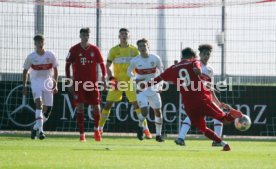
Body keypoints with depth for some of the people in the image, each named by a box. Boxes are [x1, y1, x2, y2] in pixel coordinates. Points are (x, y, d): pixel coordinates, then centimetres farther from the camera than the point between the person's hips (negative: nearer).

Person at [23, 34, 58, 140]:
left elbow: (55, 70, 10)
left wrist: (55, 84, 3)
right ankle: (40, 129, -31)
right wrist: (24, 86, 3)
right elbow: (25, 71, 8)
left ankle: (36, 127, 23)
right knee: (39, 101, -24)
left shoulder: (50, 55, 1)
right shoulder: (31, 57, -1)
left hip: (48, 82, 3)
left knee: (47, 107, 1)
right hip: (35, 81, -2)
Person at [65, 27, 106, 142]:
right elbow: (67, 65, 2)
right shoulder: (74, 50, -2)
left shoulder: (94, 49, 2)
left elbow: (101, 64, 9)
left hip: (92, 82, 2)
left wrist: (104, 77, -3)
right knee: (80, 107, -8)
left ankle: (96, 129, 26)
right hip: (79, 83, -2)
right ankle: (81, 133, -4)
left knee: (96, 107, 3)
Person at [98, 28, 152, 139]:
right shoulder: (114, 50, 4)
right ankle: (100, 128, 8)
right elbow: (107, 66, 7)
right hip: (117, 81, 0)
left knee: (137, 104, -6)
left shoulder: (134, 50, 5)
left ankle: (146, 129, 1)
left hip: (130, 81, 0)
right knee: (108, 104, -2)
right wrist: (111, 78, -6)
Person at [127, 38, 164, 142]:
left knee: (158, 111, 4)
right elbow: (129, 71, 9)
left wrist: (160, 85, 1)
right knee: (144, 111, -18)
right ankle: (140, 127, 13)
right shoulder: (135, 61, -8)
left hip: (153, 89, 2)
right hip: (141, 90, -2)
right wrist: (135, 79, -10)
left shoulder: (155, 58, -6)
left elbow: (161, 71, 9)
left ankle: (158, 134, 18)